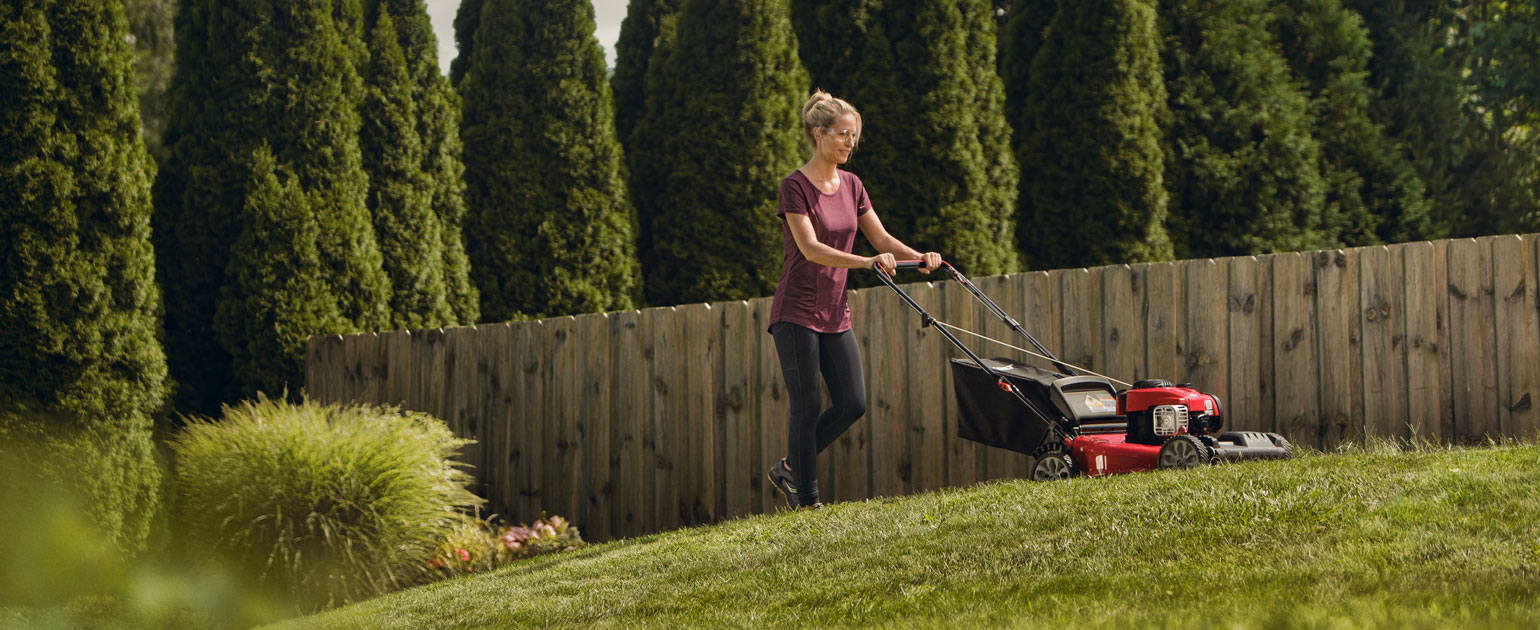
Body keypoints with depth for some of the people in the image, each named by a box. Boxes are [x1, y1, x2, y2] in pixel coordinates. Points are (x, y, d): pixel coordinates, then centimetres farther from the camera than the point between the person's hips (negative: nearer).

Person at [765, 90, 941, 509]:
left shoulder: (851, 186, 10)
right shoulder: (795, 187, -11)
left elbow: (881, 238, 10)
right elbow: (810, 249, -22)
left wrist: (918, 257, -9)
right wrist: (866, 262, -32)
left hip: (835, 314, 7)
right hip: (797, 313, -7)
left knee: (852, 403, 0)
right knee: (807, 408, -5)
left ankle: (789, 470, 16)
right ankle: (807, 501, 3)